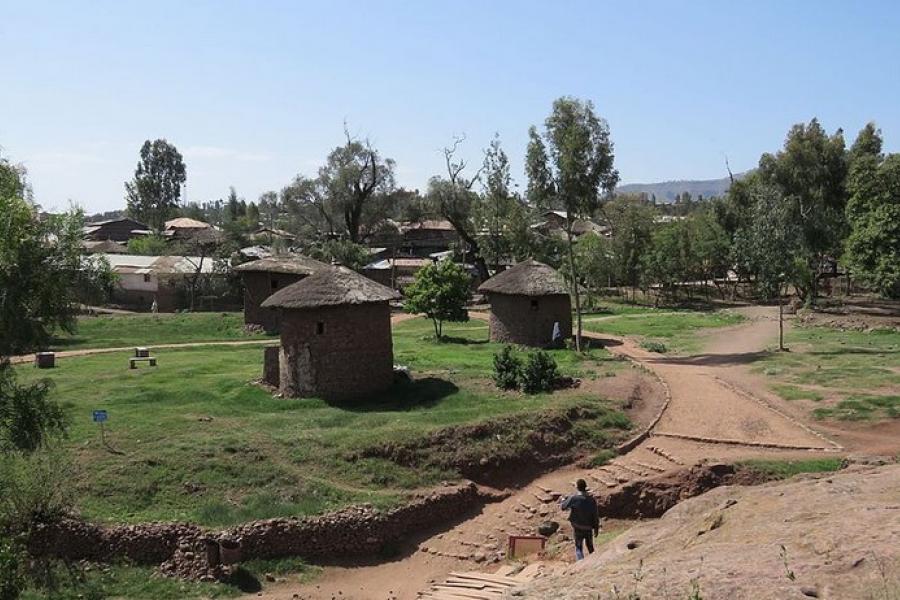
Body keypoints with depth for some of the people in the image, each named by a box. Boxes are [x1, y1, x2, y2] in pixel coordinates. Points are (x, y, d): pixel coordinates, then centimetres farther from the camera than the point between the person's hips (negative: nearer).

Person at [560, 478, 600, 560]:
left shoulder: (573, 498, -16)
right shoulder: (592, 499, -8)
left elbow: (563, 507, -2)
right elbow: (596, 515, -2)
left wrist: (563, 500, 21)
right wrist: (596, 528, 9)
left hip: (578, 528, -3)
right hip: (589, 528, 3)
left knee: (578, 548, 9)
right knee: (590, 546, 21)